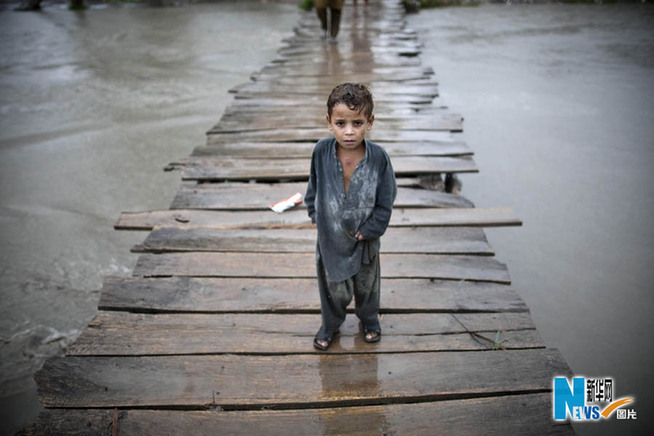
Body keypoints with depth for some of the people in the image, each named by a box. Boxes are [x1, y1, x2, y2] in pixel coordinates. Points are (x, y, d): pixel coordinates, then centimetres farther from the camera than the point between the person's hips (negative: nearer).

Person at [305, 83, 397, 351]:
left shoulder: (378, 157, -20)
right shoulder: (321, 151, -16)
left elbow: (385, 201, -11)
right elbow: (313, 187, 3)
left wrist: (367, 230, -13)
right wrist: (315, 215, 1)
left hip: (365, 238, 0)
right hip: (330, 236, 0)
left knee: (367, 284, 24)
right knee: (333, 288, 18)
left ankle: (369, 320, 53)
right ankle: (330, 324, 47)